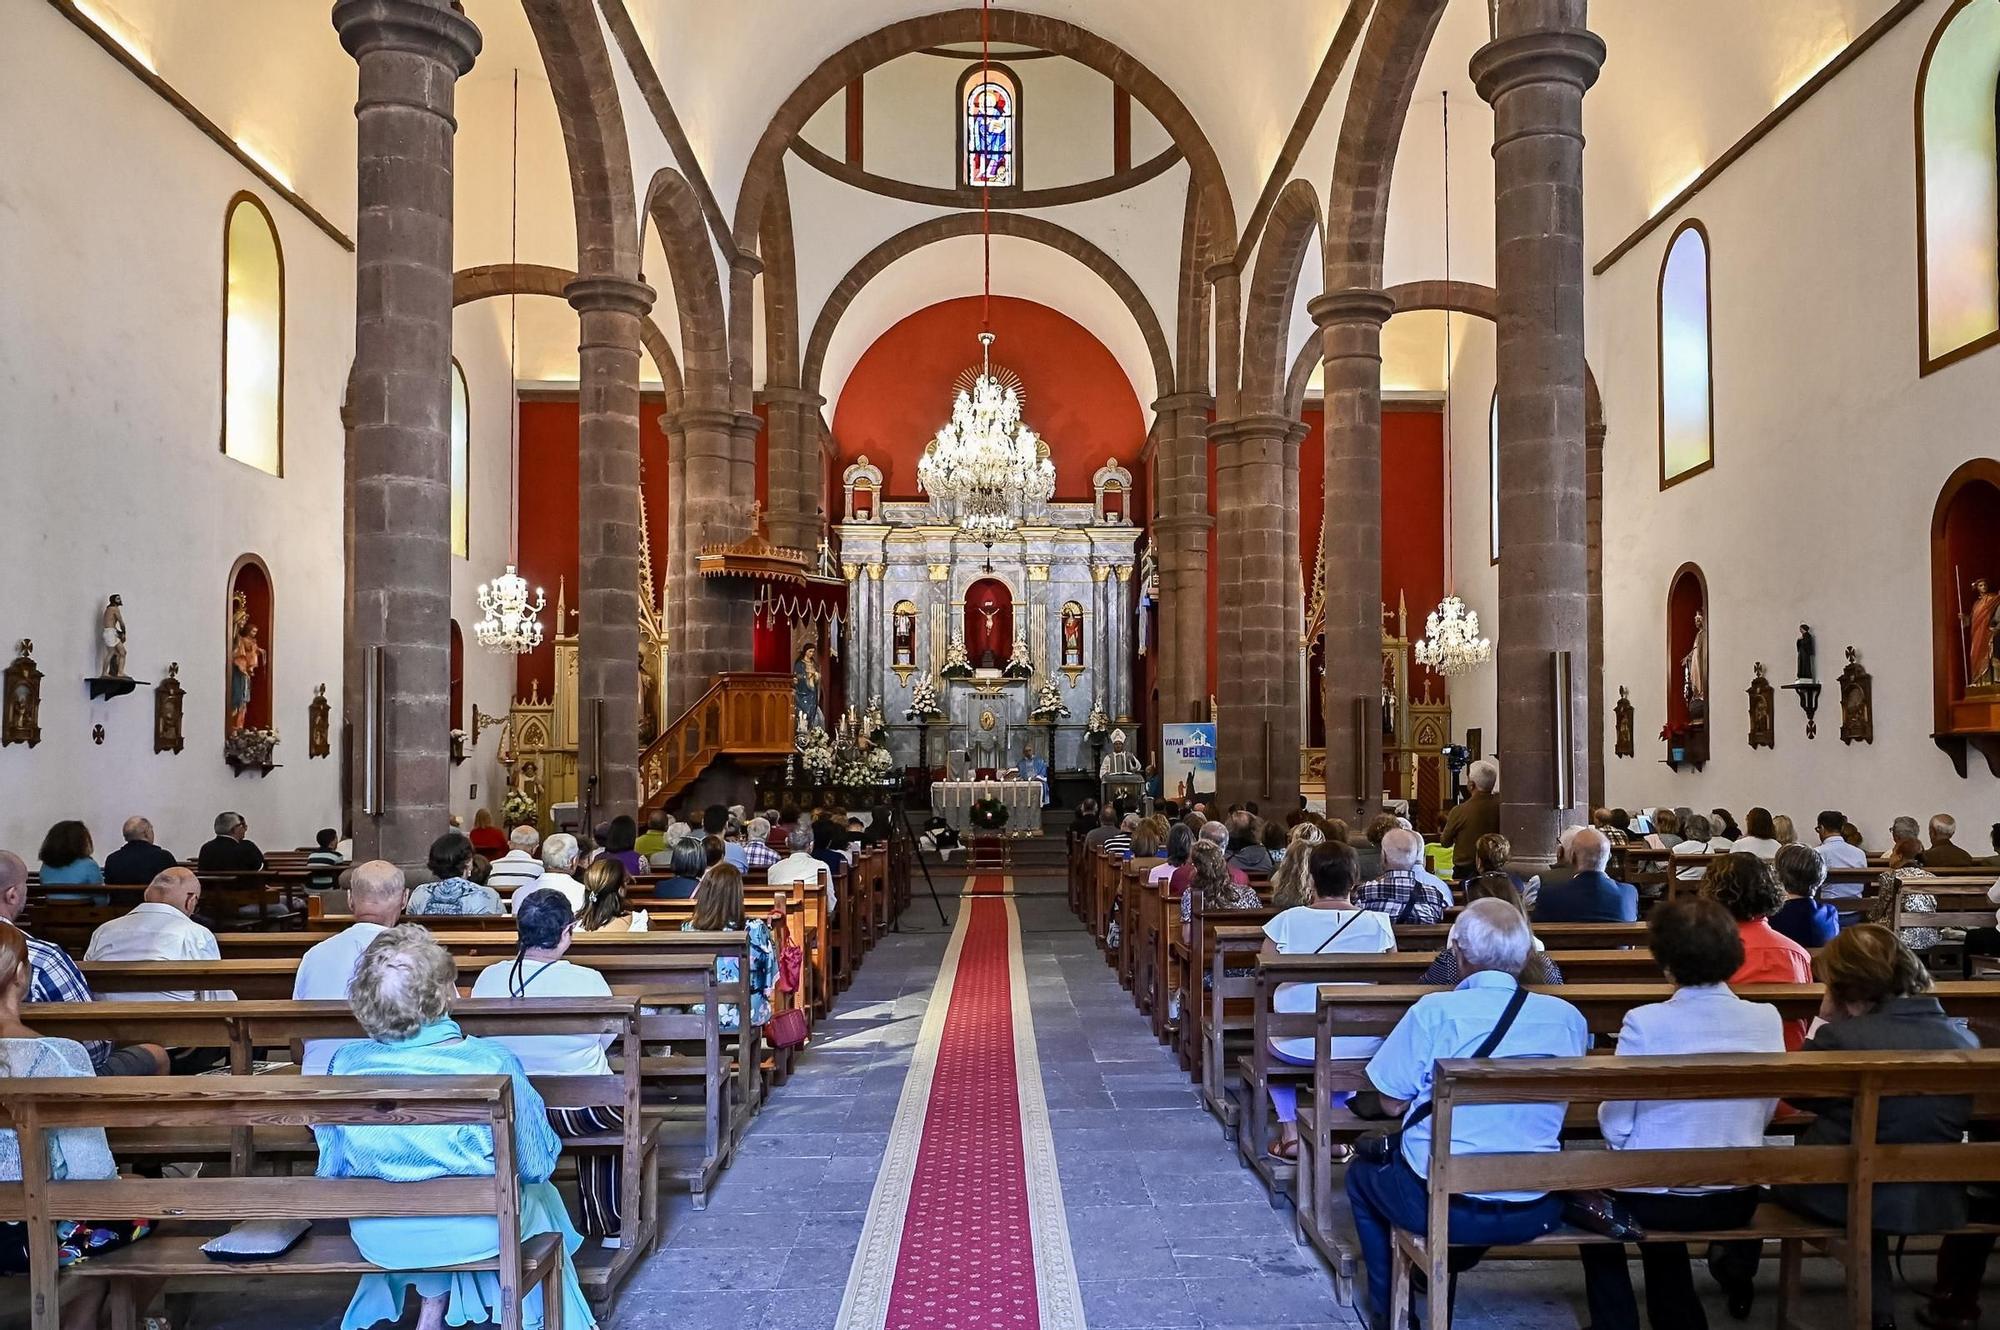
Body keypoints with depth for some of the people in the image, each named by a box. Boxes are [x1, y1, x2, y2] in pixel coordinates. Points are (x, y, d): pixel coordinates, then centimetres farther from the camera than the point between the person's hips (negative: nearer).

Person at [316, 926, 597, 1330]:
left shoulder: (346, 1064, -16)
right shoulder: (493, 1063, -23)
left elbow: (332, 1170, -2)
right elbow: (537, 1165, -13)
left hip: (378, 1240, 3)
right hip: (477, 1234, -3)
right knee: (541, 1194, 31)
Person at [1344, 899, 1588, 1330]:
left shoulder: (1433, 1011, -14)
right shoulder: (1568, 1018, -2)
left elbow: (1392, 1102, -6)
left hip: (1443, 1205, -4)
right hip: (1535, 1212, 4)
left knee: (1362, 1175, 29)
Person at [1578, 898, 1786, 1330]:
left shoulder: (1644, 1023, -19)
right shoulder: (1766, 1019, -7)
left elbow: (1615, 1126, -12)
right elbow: (1764, 1114, 6)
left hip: (1658, 1200, -4)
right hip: (1738, 1202, 4)